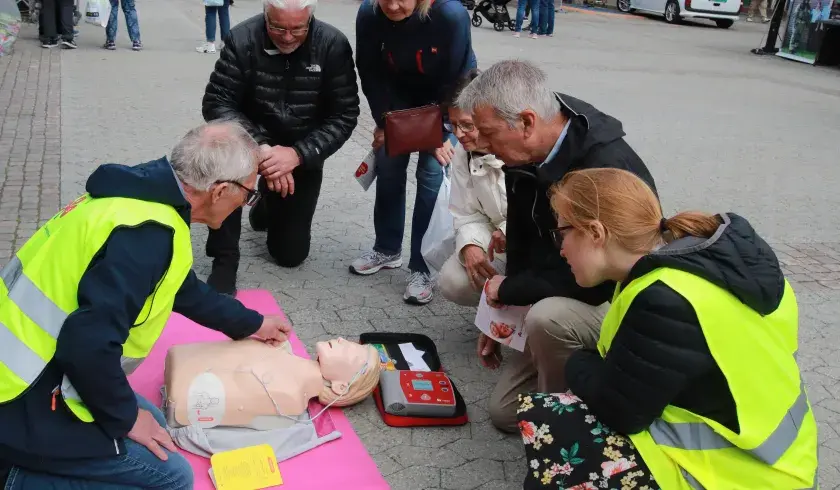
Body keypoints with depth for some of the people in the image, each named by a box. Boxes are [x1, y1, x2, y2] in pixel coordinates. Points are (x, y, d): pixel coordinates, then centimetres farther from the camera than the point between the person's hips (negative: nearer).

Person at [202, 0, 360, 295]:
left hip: (304, 154, 1)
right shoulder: (243, 39, -20)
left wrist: (297, 154, -33)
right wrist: (260, 147, -36)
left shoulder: (333, 45, -19)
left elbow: (345, 116, -20)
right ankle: (225, 261, -21)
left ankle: (269, 205, 41)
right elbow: (215, 103, -21)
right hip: (254, 142, -1)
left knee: (290, 253, 6)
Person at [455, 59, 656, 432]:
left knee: (548, 317, -38)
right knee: (505, 409, 6)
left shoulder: (609, 170, -33)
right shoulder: (526, 157, -9)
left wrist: (509, 290, -19)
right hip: (558, 298, 7)